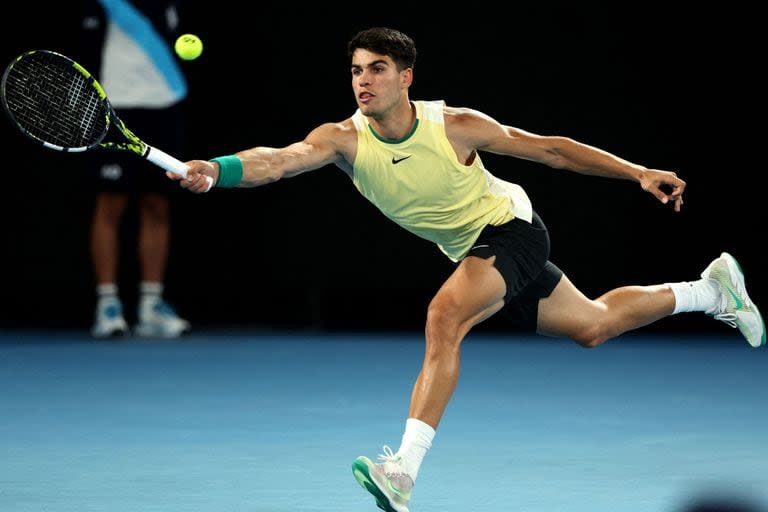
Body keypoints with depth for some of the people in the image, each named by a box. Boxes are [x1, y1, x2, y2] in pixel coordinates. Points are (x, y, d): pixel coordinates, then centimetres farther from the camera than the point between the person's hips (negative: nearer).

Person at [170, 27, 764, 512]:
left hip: (511, 226, -6)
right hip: (469, 250, 6)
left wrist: (639, 173, -17)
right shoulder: (344, 139, -18)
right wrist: (215, 170, -56)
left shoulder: (456, 127, -25)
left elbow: (552, 149, -15)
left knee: (446, 315, -32)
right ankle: (710, 289, 47)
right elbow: (280, 160, -37)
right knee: (593, 327, 22)